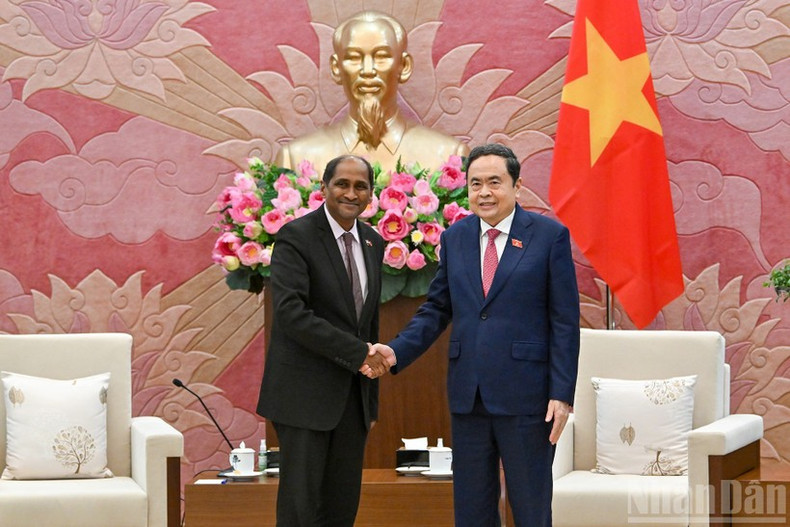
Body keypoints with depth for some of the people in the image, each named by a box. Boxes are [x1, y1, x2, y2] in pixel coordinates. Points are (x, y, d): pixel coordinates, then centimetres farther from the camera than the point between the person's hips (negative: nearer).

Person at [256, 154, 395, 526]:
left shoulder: (373, 244, 13)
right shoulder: (296, 237, -9)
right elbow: (291, 313, -20)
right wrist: (358, 353, -20)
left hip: (353, 395, 6)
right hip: (305, 393, -6)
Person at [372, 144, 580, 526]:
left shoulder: (550, 236, -3)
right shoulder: (454, 239, 10)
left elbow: (565, 323, -5)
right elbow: (436, 310, 13)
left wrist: (562, 394, -10)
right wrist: (396, 352, -4)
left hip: (525, 396, -4)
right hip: (467, 395, 4)